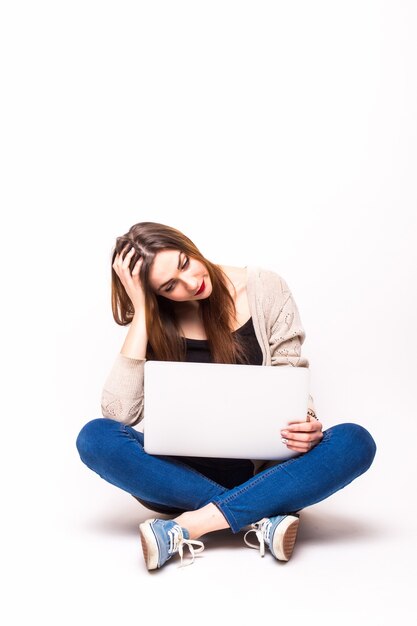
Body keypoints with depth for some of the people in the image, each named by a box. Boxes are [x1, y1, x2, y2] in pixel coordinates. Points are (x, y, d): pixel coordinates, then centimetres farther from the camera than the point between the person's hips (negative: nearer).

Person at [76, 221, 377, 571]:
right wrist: (140, 310, -18)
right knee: (95, 437, -26)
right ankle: (261, 519, -28)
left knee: (355, 441, -27)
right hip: (188, 476, 0)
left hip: (261, 470, 0)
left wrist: (306, 424, -22)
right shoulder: (154, 322, -4)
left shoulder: (265, 289, -3)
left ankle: (189, 526, -31)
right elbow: (119, 413, -18)